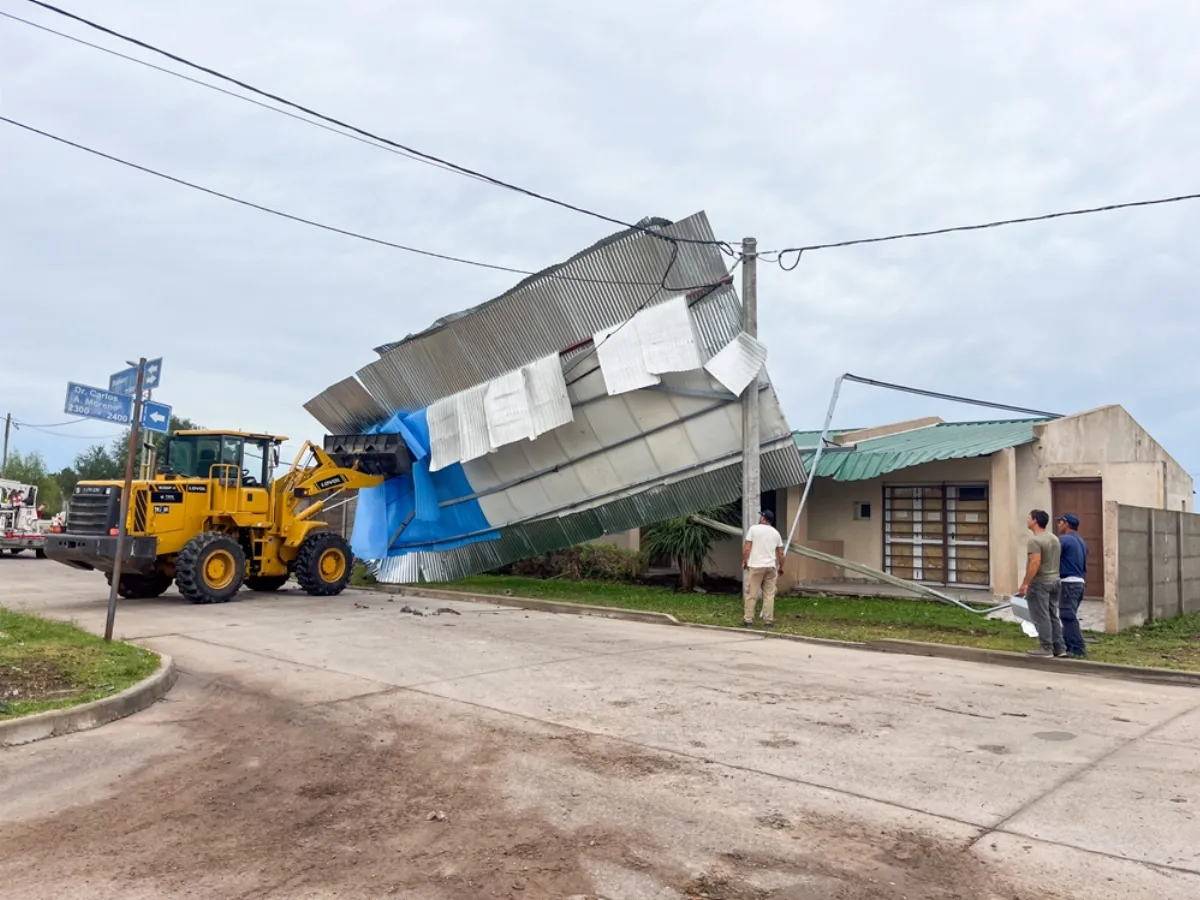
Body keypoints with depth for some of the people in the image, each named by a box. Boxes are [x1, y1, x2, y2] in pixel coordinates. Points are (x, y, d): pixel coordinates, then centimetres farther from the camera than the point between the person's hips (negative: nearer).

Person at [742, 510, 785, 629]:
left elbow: (746, 548, -9)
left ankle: (748, 620, 4)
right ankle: (768, 621, 8)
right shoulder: (776, 533, 9)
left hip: (755, 566, -4)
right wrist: (781, 567, 24)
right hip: (771, 566, 4)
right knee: (769, 595, 8)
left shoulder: (754, 528, -5)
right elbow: (780, 553, 11)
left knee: (751, 594, 2)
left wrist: (744, 561, 5)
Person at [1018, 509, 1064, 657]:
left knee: (1041, 617, -3)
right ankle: (1059, 648, 16)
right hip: (1054, 581, 9)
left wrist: (1024, 584, -20)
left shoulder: (1035, 540, -16)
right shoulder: (1054, 539, 13)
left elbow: (1035, 563, -23)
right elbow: (1056, 561, 16)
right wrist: (1053, 576, 22)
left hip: (1040, 583, -9)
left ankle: (1046, 648, -1)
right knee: (1053, 616, 14)